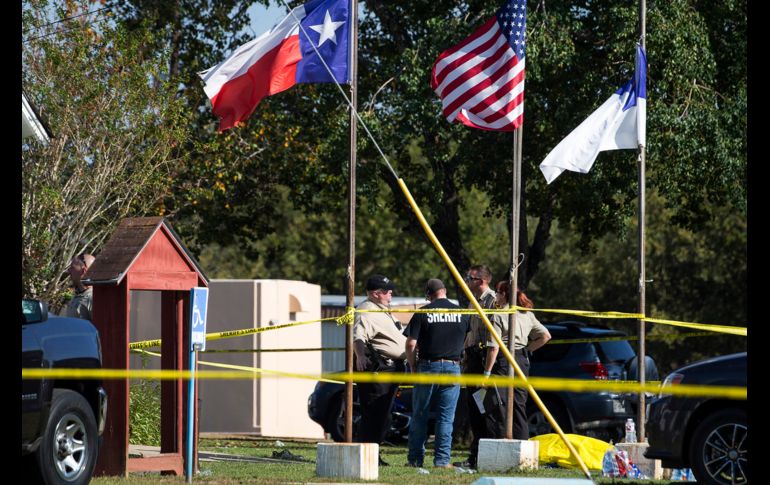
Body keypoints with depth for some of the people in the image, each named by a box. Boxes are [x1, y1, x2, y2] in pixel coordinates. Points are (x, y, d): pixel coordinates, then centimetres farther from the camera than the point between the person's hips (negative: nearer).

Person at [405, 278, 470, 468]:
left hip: (427, 366, -1)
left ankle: (415, 459, 10)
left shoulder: (422, 313, -3)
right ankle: (442, 460, 1)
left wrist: (412, 367, 6)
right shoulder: (461, 313, 4)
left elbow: (411, 344, -6)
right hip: (452, 367, 1)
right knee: (446, 417, 4)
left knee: (419, 416, 8)